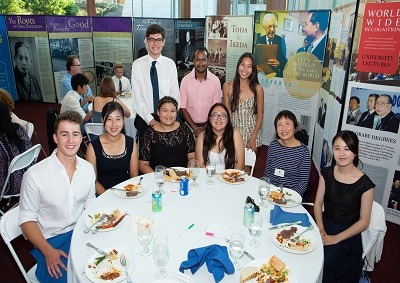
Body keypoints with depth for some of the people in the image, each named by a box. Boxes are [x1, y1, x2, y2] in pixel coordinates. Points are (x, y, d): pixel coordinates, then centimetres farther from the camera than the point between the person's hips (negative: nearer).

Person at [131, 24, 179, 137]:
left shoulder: (170, 64, 1)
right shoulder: (137, 65, -2)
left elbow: (175, 94, -1)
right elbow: (137, 97, -5)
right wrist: (150, 119, -13)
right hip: (144, 118, -1)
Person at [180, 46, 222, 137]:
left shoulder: (215, 80, -5)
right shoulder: (185, 80, -5)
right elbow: (182, 107, -5)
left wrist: (205, 127, -10)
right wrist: (195, 128, -11)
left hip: (209, 125, 0)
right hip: (190, 125, 0)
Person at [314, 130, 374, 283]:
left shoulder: (364, 184, -13)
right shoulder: (327, 173, -1)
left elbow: (363, 222, -7)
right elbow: (318, 203, 5)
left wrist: (336, 238, -15)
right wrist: (321, 229, -11)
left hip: (347, 235, -3)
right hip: (325, 226, 4)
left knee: (323, 262, -24)